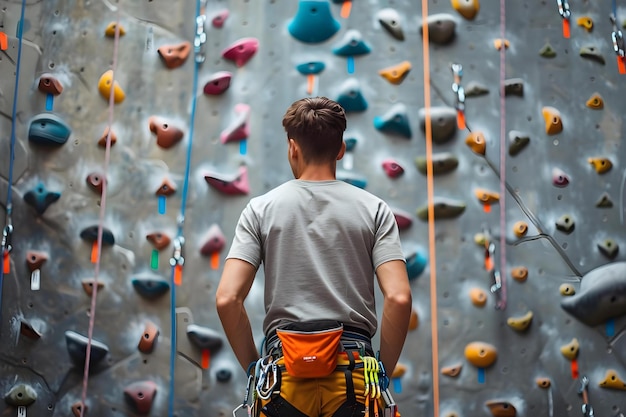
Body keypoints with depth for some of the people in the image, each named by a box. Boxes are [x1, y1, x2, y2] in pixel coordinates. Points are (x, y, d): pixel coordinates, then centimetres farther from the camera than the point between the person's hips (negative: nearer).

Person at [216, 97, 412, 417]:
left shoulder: (261, 208, 3)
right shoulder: (374, 209, 3)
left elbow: (227, 299, -6)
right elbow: (399, 298, -8)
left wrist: (253, 366, 7)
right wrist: (382, 372, 5)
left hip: (286, 372, 0)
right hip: (354, 375, 0)